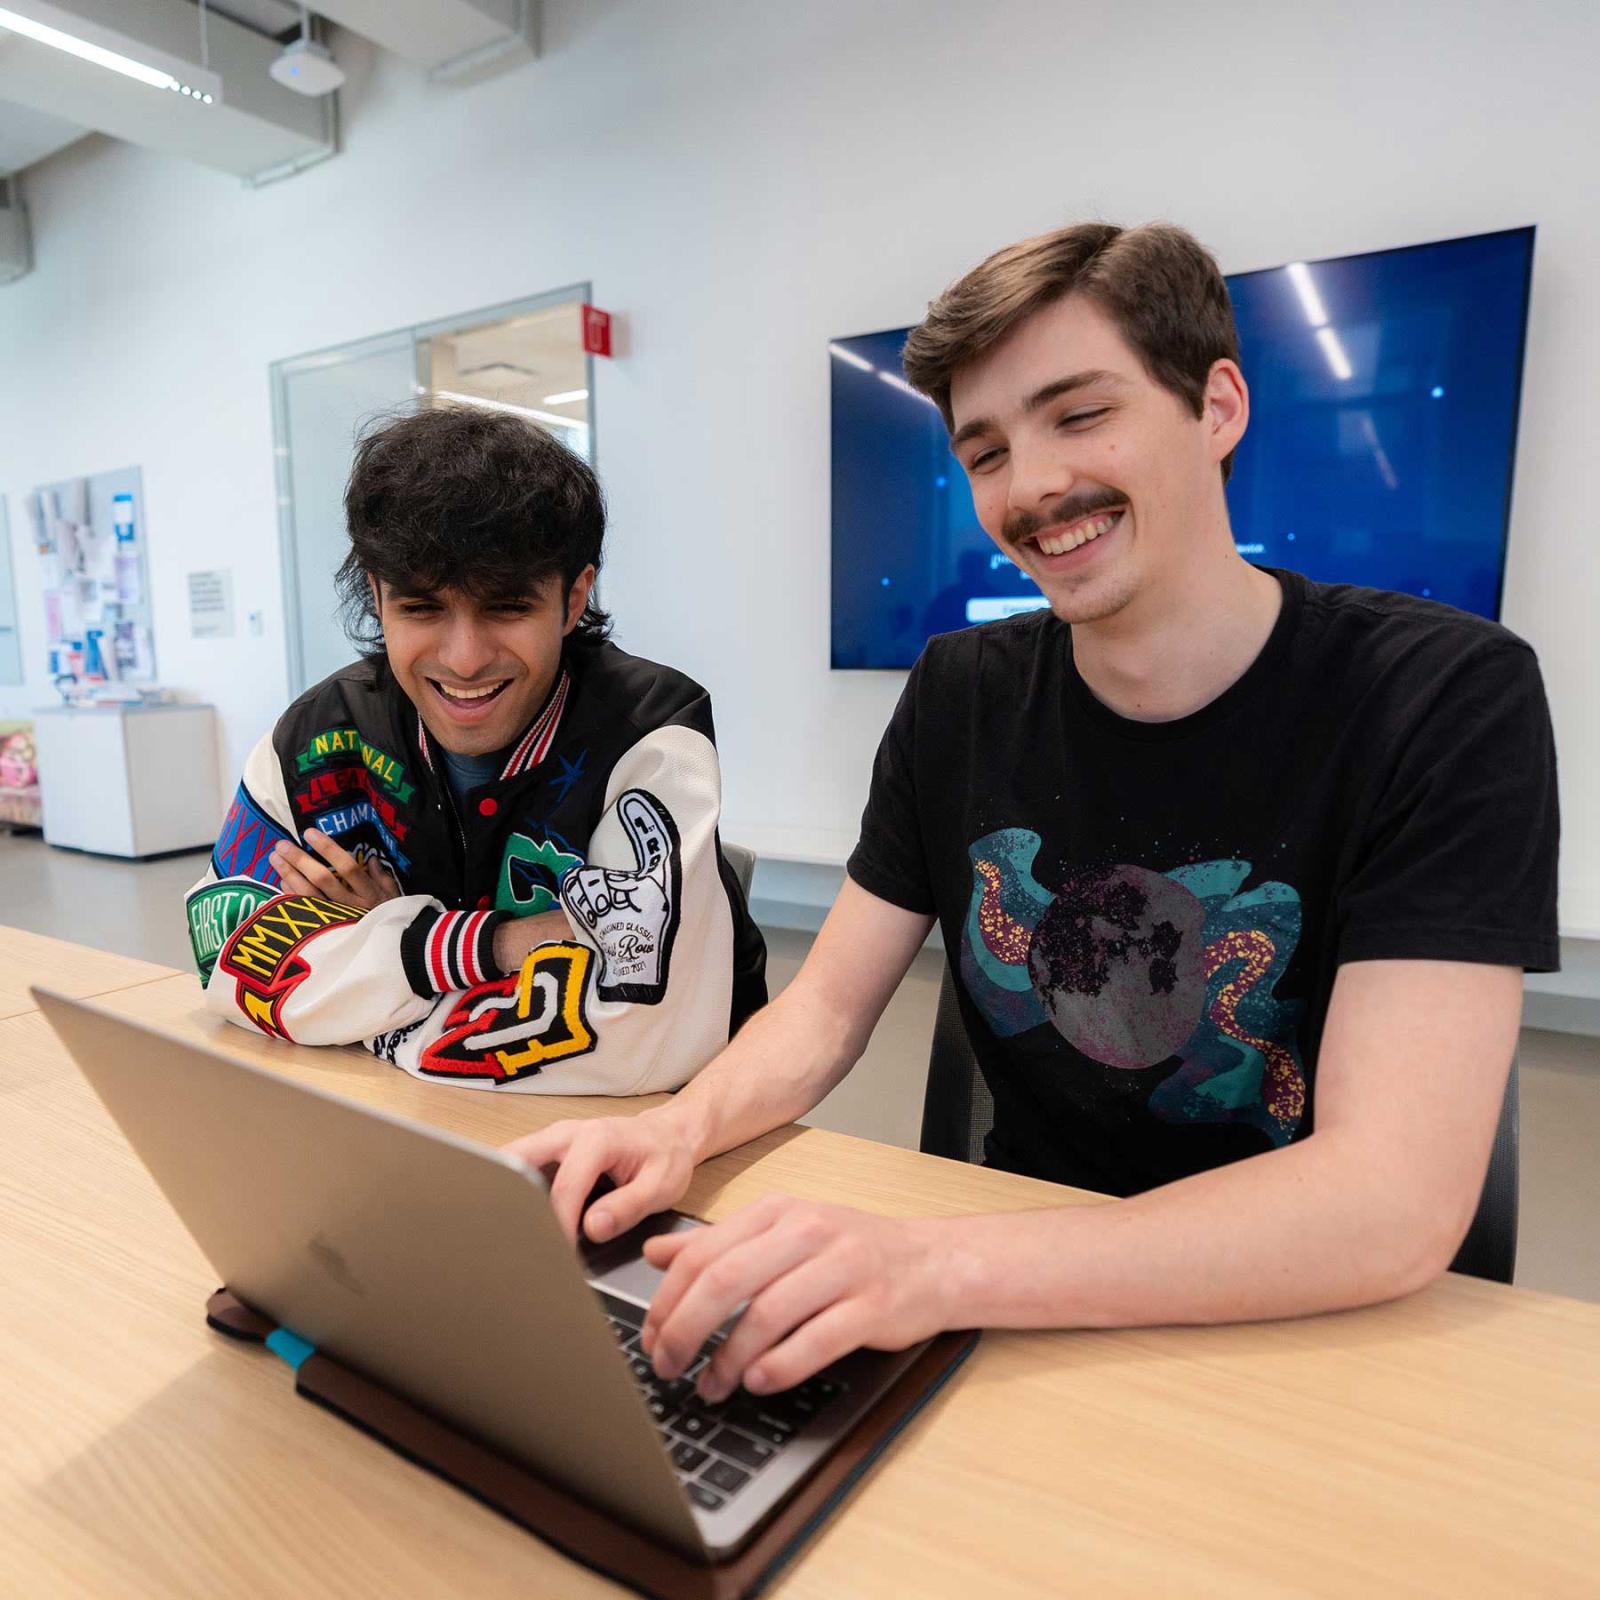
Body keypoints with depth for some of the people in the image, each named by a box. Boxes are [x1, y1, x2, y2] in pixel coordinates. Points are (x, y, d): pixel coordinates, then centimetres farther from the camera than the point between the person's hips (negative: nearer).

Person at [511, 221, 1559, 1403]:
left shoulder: (1446, 698, -16)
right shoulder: (962, 695, -2)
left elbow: (1397, 1198, -24)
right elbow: (828, 1006, -1)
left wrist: (938, 1263, -35)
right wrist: (686, 1127, -21)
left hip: (1316, 1333, -2)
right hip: (1025, 1316, 3)